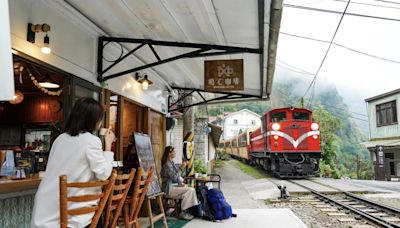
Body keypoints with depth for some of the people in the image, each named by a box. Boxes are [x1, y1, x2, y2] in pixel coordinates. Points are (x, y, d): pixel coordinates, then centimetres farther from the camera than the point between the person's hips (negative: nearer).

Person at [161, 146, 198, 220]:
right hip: (169, 189, -9)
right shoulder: (167, 164, -16)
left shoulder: (172, 163, 14)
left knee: (192, 189, -5)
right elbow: (174, 177, -22)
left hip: (174, 186, 9)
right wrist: (181, 168, -22)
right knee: (190, 190, -18)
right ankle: (183, 213, -11)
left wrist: (181, 182, 4)